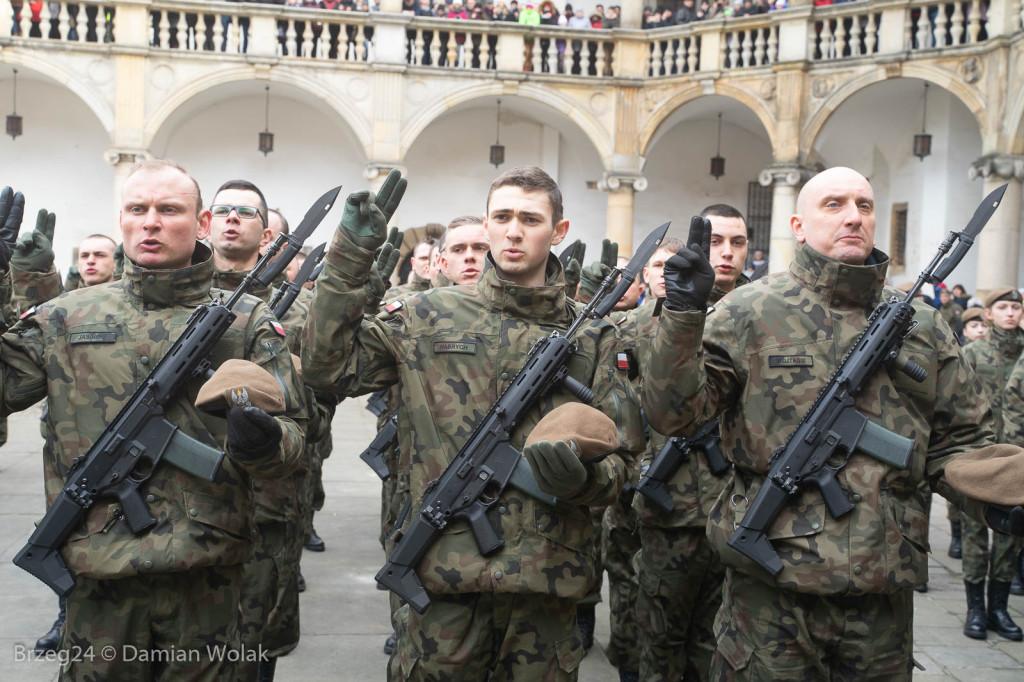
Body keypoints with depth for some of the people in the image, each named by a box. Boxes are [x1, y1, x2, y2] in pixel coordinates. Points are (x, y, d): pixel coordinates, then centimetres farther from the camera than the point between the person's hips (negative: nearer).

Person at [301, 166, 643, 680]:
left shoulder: (590, 335, 5)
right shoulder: (431, 317, 4)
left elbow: (617, 459, 6)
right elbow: (330, 365, -1)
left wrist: (583, 477, -17)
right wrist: (349, 258, -6)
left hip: (546, 578, 1)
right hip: (444, 567, -1)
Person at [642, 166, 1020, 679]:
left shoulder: (921, 324, 10)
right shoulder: (749, 313, -2)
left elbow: (956, 442, 14)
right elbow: (674, 414, -9)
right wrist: (684, 314, -22)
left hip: (885, 590, 4)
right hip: (771, 587, -4)